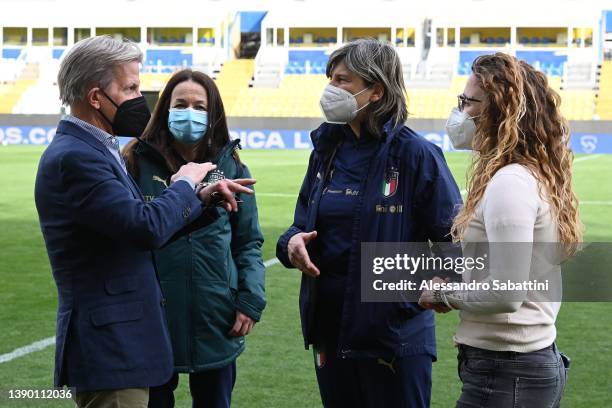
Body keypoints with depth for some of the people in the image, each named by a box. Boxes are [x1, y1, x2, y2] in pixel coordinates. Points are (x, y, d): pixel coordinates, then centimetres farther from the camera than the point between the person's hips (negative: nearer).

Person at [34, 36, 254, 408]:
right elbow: (147, 229, -27)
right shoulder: (74, 157, -19)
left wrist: (203, 201, 4)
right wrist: (184, 184, -10)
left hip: (119, 341, 10)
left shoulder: (94, 149, 13)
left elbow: (140, 228, 16)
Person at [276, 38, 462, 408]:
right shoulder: (327, 150, 7)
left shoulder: (415, 154, -11)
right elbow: (305, 223, 13)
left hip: (395, 333, -6)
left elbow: (454, 236, -11)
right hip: (330, 326, 6)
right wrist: (294, 242, -10)